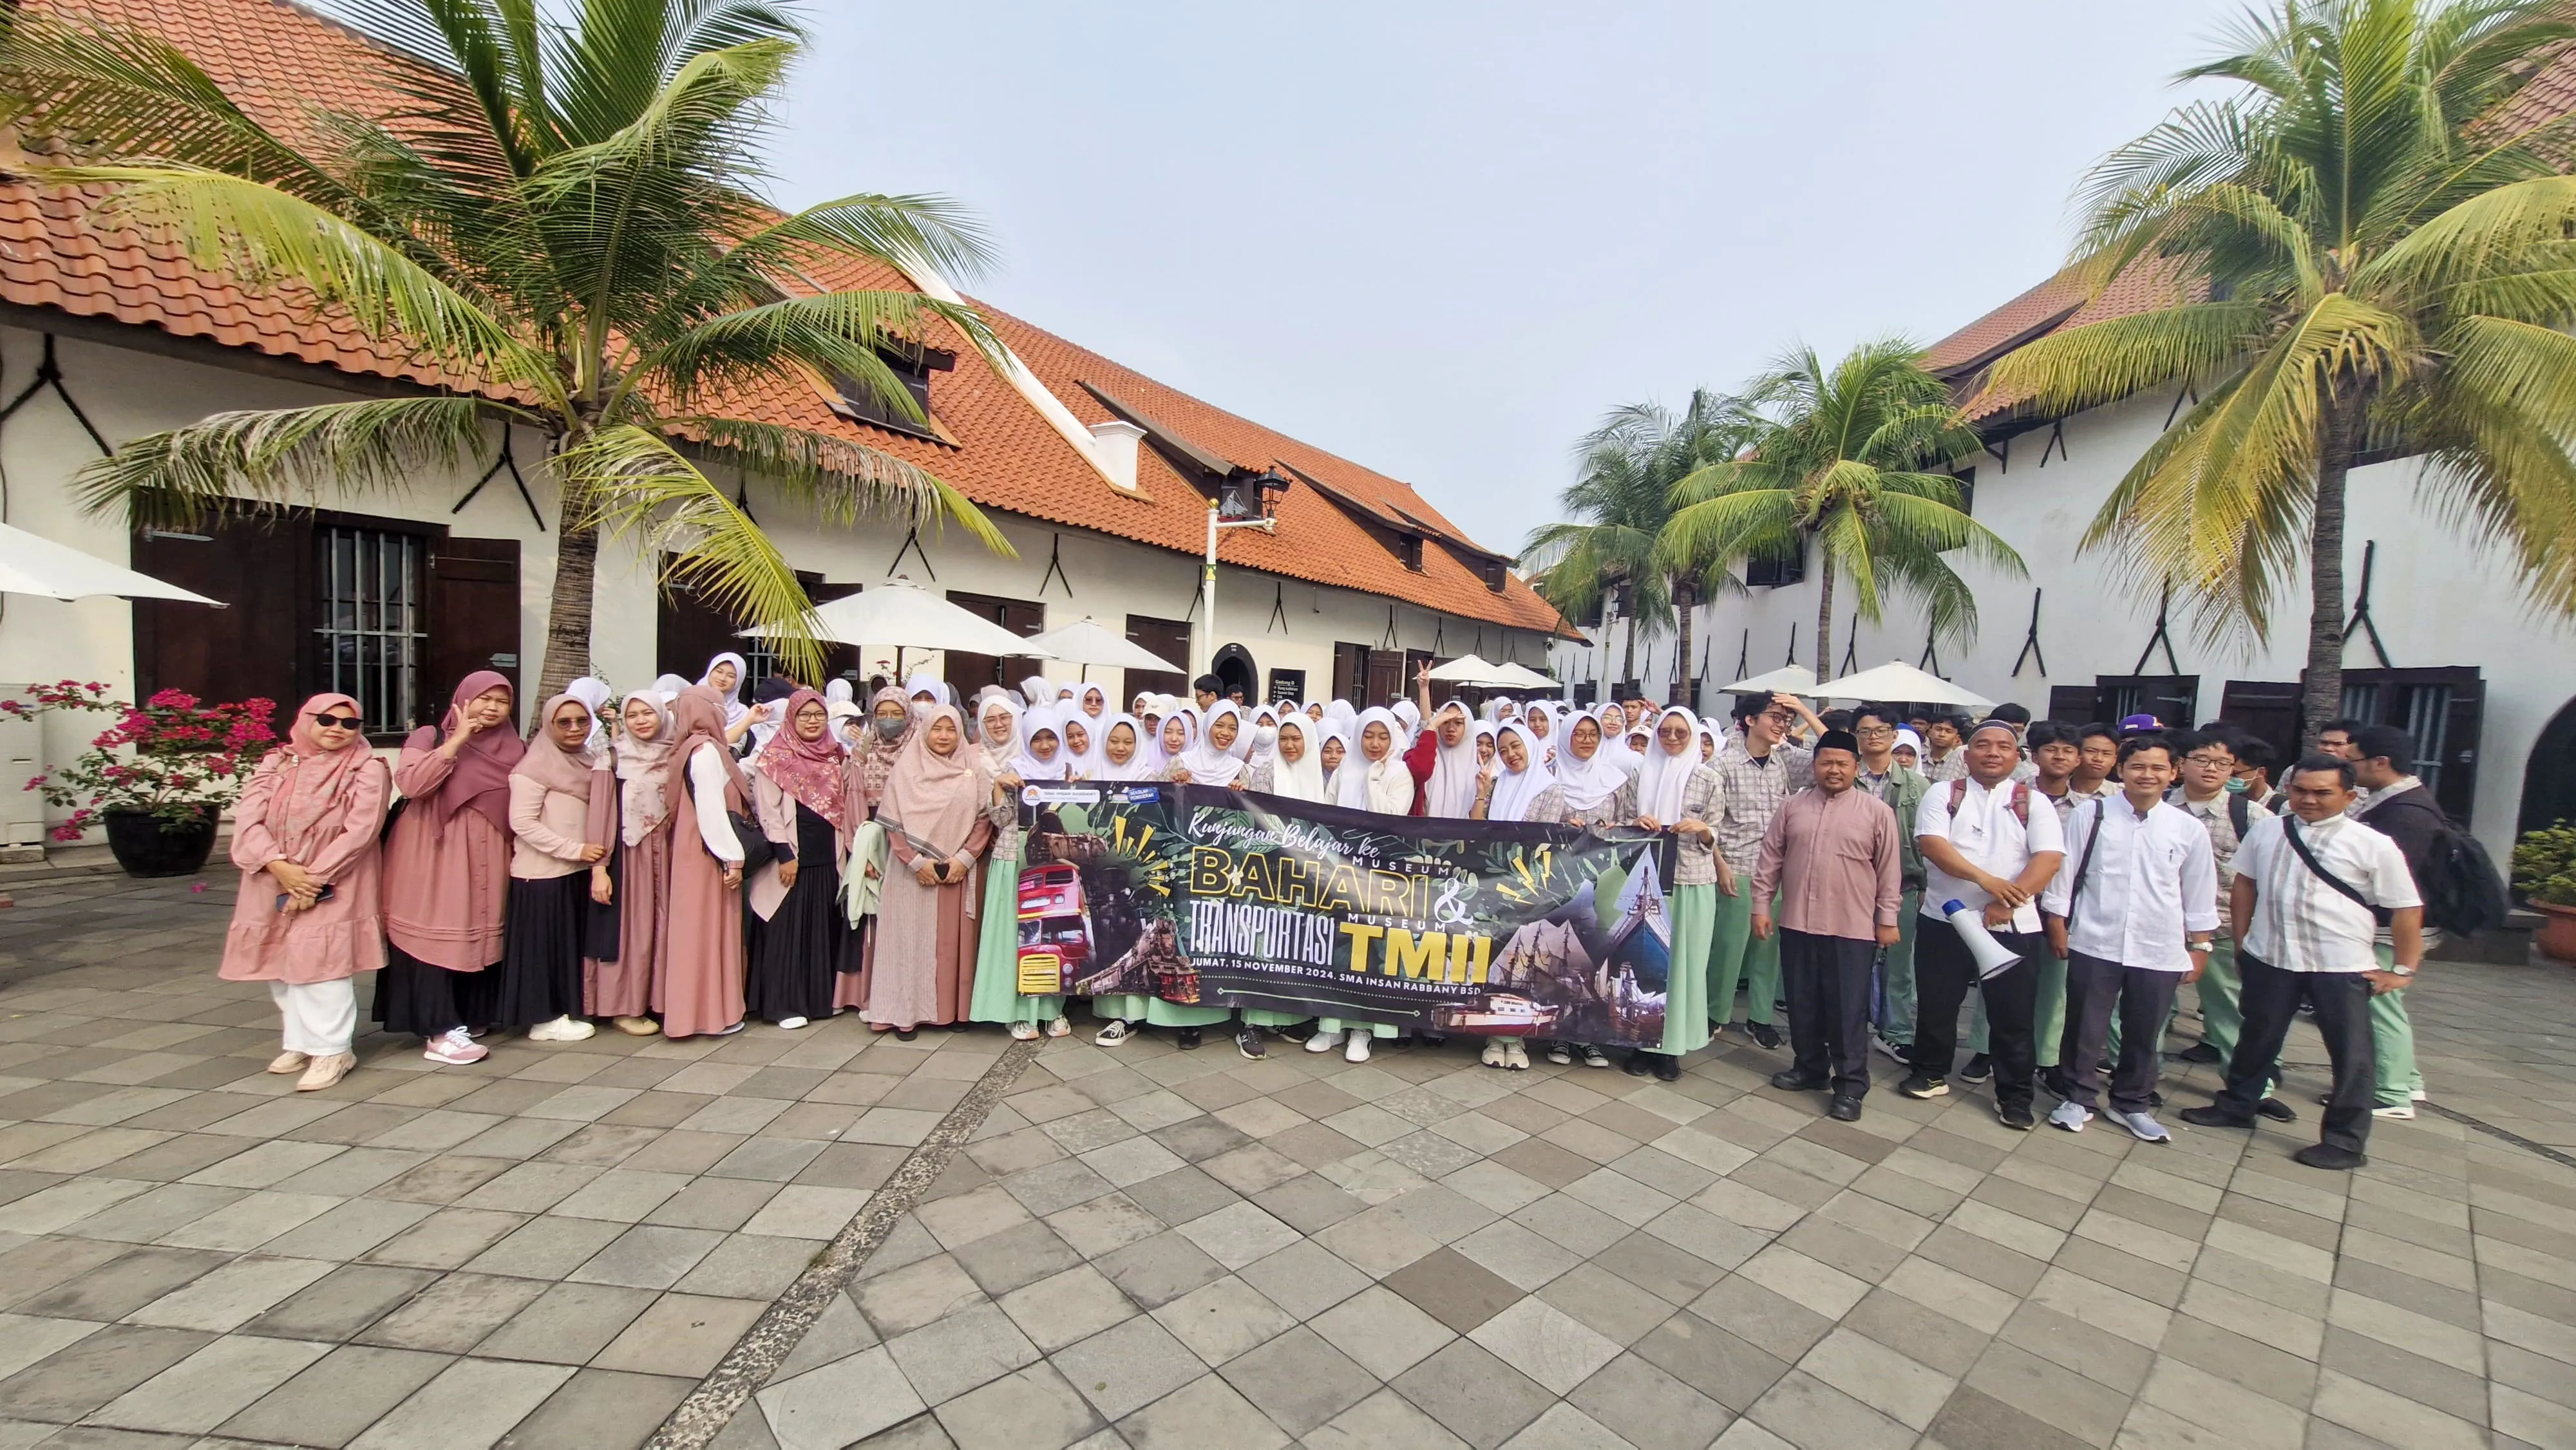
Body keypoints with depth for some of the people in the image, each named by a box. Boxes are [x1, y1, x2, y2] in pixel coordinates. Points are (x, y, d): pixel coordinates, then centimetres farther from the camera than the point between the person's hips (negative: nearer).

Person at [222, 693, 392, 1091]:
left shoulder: (368, 770, -4)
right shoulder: (275, 764, 8)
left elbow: (359, 831, -12)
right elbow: (248, 820, -1)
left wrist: (314, 878, -15)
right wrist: (280, 866, -16)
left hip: (333, 886, -5)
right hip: (273, 882, 5)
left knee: (321, 963, -9)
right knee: (280, 964, 9)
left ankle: (331, 1051, -2)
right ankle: (299, 1042, 22)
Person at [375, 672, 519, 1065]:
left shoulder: (515, 749, 9)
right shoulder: (431, 737, -1)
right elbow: (409, 783, -18)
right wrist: (458, 740, -17)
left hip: (486, 859, 4)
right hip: (432, 854, -4)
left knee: (478, 932, 9)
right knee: (435, 934, -3)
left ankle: (466, 1018, 22)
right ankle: (439, 1031, 1)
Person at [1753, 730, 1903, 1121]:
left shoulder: (1877, 811, -1)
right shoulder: (1792, 806, 5)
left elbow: (1890, 870, 1)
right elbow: (1771, 859, 7)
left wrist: (1887, 919, -1)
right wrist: (1761, 905, 3)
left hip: (1852, 928, -3)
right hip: (1797, 923, 3)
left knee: (1848, 1008, 2)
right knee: (1802, 1003, 13)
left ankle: (1851, 1085, 14)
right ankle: (1809, 1068, 29)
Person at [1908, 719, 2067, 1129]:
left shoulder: (2033, 802, 3)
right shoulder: (1943, 794, 2)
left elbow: (2049, 858, -9)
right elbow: (1932, 844, -12)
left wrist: (2008, 901, -20)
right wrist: (1986, 880, -24)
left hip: (2014, 926, 0)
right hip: (1944, 920, 0)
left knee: (2013, 1015, 7)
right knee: (1936, 1004, 11)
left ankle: (2014, 1096, 23)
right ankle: (1931, 1074, 28)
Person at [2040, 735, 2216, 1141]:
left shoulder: (2189, 829, 1)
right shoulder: (2090, 815, -5)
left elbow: (2200, 894, 10)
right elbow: (2064, 875, 0)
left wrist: (2199, 947, 11)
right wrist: (2058, 928, 0)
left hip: (2160, 951, 2)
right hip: (2094, 945, -2)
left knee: (2144, 1035, 16)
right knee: (2085, 1029, 8)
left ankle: (2132, 1104, 34)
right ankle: (2079, 1098, 25)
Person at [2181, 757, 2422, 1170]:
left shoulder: (2373, 845, -6)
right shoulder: (2265, 831, 3)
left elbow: (2407, 909, -1)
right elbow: (2244, 884, 12)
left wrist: (2402, 970, -3)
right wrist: (2241, 941, 11)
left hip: (2341, 966, -3)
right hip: (2269, 958, 3)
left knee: (2350, 1055, 7)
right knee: (2257, 1039, 17)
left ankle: (2346, 1141, 22)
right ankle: (2235, 1106, 33)